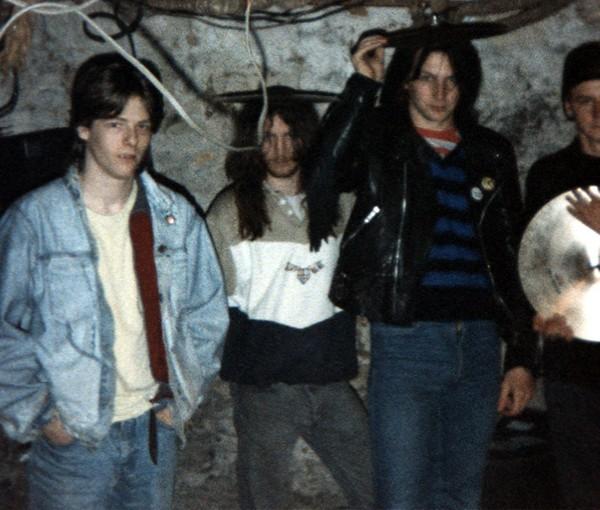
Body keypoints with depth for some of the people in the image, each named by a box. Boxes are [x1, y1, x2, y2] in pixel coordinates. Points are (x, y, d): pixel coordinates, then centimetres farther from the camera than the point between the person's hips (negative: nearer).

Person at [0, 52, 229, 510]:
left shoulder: (176, 217, 1)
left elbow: (207, 312, 9)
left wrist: (185, 394, 4)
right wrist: (37, 414, -9)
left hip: (155, 426, 4)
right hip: (71, 437, -3)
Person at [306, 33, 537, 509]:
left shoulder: (492, 153, 12)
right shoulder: (379, 141, 3)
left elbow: (514, 257, 13)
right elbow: (326, 173, -19)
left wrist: (523, 356, 8)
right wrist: (363, 84, -16)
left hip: (479, 344, 4)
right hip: (406, 342, -3)